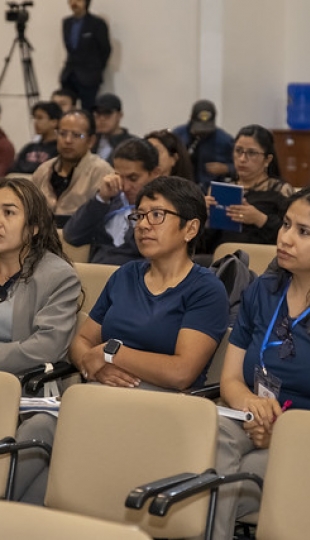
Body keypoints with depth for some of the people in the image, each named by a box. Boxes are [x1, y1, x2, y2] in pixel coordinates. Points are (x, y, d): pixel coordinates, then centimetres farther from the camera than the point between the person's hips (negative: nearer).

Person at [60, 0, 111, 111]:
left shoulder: (97, 24, -8)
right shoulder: (67, 23, 11)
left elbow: (105, 50, -1)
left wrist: (96, 69, 4)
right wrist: (71, 66, 10)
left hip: (88, 77, -5)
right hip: (69, 75, 6)